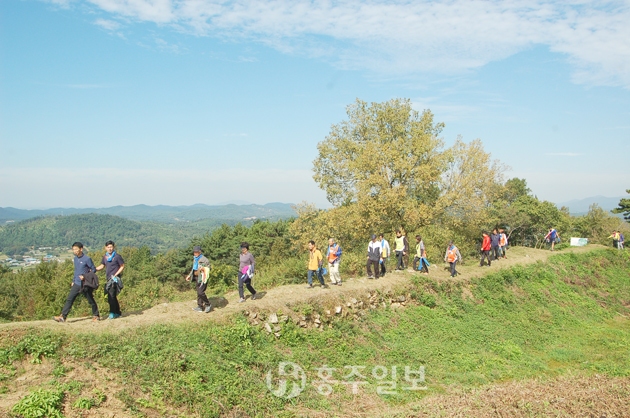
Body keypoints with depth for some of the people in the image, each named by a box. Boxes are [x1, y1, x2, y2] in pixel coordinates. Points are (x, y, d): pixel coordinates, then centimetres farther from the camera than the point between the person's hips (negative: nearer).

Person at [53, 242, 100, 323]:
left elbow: (93, 269, -7)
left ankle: (96, 316, 17)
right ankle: (63, 316, -5)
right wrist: (73, 281, 20)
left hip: (85, 285, -6)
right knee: (69, 299, -4)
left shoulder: (87, 259, -12)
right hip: (76, 284, 6)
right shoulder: (75, 259, 10)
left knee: (91, 301, 4)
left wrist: (85, 276, -18)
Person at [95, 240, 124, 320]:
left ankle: (112, 313, -9)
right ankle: (118, 313, 23)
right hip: (108, 279, 7)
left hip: (115, 279, -7)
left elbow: (122, 266, -4)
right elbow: (102, 266, 22)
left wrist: (115, 275, -13)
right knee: (113, 297, 12)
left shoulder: (117, 256, -8)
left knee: (111, 297, -13)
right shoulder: (105, 257, 11)